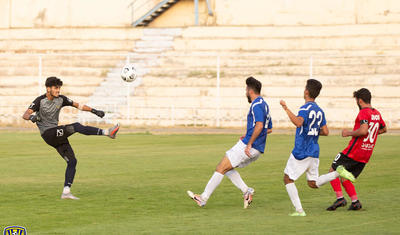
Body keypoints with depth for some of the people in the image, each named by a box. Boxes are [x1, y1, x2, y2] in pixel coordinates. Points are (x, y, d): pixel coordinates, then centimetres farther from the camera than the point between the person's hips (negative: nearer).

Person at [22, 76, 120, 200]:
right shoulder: (40, 101, -8)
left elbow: (77, 105, 12)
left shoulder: (60, 99, 7)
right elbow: (25, 115, -17)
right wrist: (32, 117, -40)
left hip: (58, 136, 7)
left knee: (72, 161, -1)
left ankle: (66, 192, 2)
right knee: (76, 127, -24)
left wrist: (94, 111, 3)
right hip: (48, 134, -7)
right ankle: (107, 132, -28)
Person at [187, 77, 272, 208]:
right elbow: (269, 129, 27)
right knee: (227, 168, 17)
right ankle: (246, 191, 4)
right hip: (257, 150, 10)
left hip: (249, 147, -10)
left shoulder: (256, 105, -13)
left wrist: (249, 143, -24)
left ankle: (203, 198, -3)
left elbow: (259, 126, -28)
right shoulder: (264, 104, 19)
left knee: (221, 168, -5)